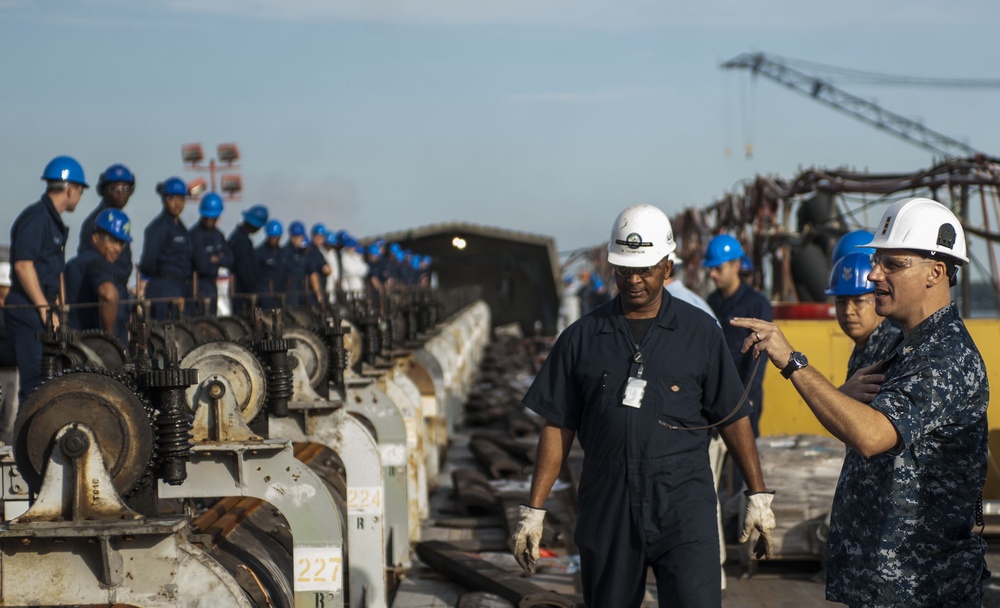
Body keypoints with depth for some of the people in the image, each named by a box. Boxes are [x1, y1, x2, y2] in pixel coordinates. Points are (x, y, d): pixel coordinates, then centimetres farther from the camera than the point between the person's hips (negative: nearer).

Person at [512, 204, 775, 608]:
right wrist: (533, 511, 4)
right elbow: (558, 427, 7)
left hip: (683, 503, -2)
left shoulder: (699, 332, 3)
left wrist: (758, 496, 2)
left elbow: (733, 419, 6)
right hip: (606, 509, 2)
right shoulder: (582, 337, 6)